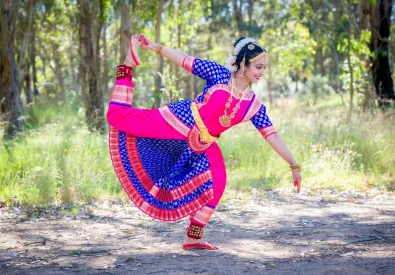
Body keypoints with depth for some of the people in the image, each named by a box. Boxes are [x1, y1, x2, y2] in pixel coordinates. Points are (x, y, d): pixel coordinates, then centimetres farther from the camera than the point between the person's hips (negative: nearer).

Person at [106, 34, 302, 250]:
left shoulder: (254, 105, 2)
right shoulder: (219, 75, -9)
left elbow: (271, 135, 2)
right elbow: (186, 60, -5)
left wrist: (294, 165, 0)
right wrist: (155, 47, -9)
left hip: (202, 144, 5)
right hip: (179, 121, -5)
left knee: (216, 182, -8)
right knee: (118, 116, -10)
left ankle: (193, 238, 4)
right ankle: (128, 65, 11)